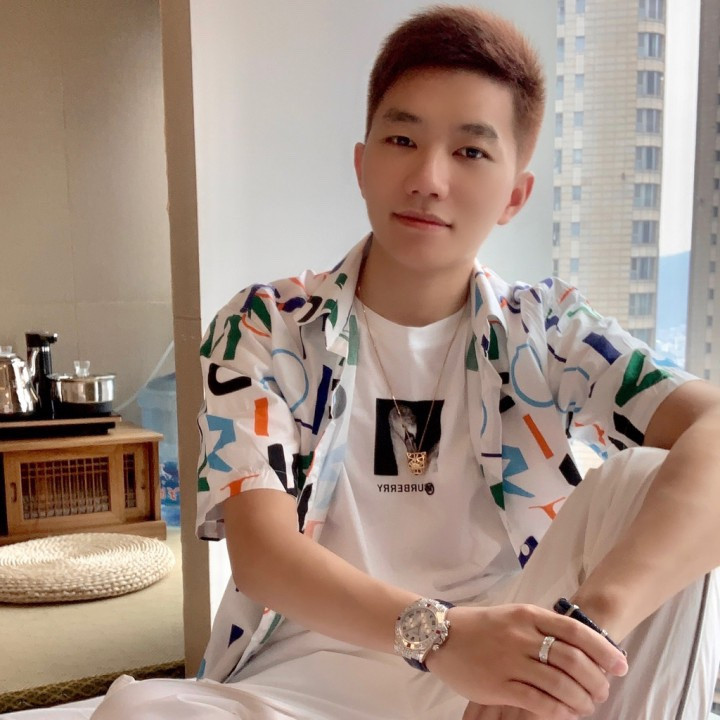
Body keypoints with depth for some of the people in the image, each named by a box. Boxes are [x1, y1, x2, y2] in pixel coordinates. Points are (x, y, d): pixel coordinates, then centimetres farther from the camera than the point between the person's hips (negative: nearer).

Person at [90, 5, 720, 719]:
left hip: (506, 663, 1)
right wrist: (437, 633, -34)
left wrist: (591, 621, -37)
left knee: (645, 479, -21)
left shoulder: (544, 330, -1)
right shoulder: (264, 329, -4)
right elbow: (261, 551, -15)